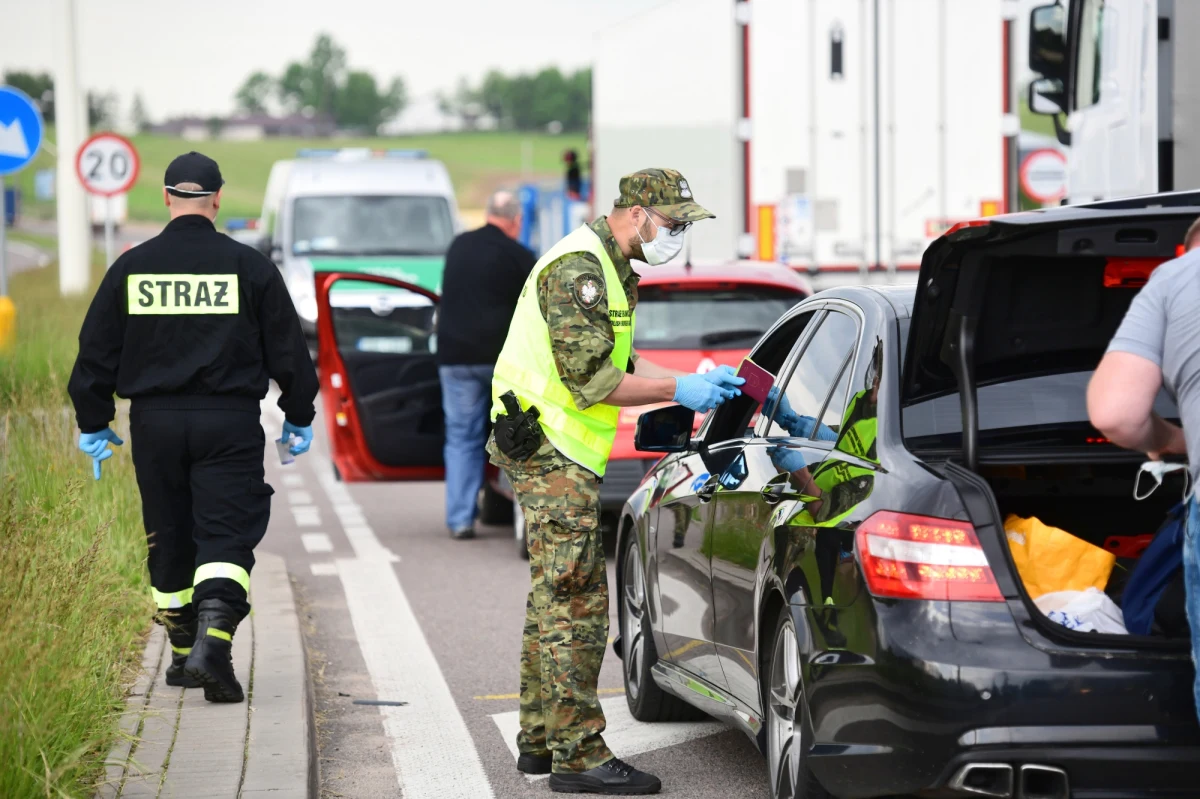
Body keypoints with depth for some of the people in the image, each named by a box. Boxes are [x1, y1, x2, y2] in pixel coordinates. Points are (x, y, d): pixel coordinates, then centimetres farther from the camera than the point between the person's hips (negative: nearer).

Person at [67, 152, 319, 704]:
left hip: (155, 422, 2)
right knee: (226, 538, -3)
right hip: (230, 422, -2)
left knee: (169, 540, 14)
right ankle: (212, 643, -23)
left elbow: (97, 351, 6)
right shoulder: (248, 266, -2)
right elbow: (287, 348, 3)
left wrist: (93, 424, 15)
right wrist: (299, 416, 15)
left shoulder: (132, 267, 3)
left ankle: (184, 653, 23)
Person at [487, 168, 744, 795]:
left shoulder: (608, 269, 17)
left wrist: (696, 381, 8)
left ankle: (541, 740, 24)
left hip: (556, 454, 11)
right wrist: (678, 390, -16)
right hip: (553, 452, -11)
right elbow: (593, 380, -22)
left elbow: (617, 362, 19)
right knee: (575, 604, -10)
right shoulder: (578, 269, -17)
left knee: (556, 599, 16)